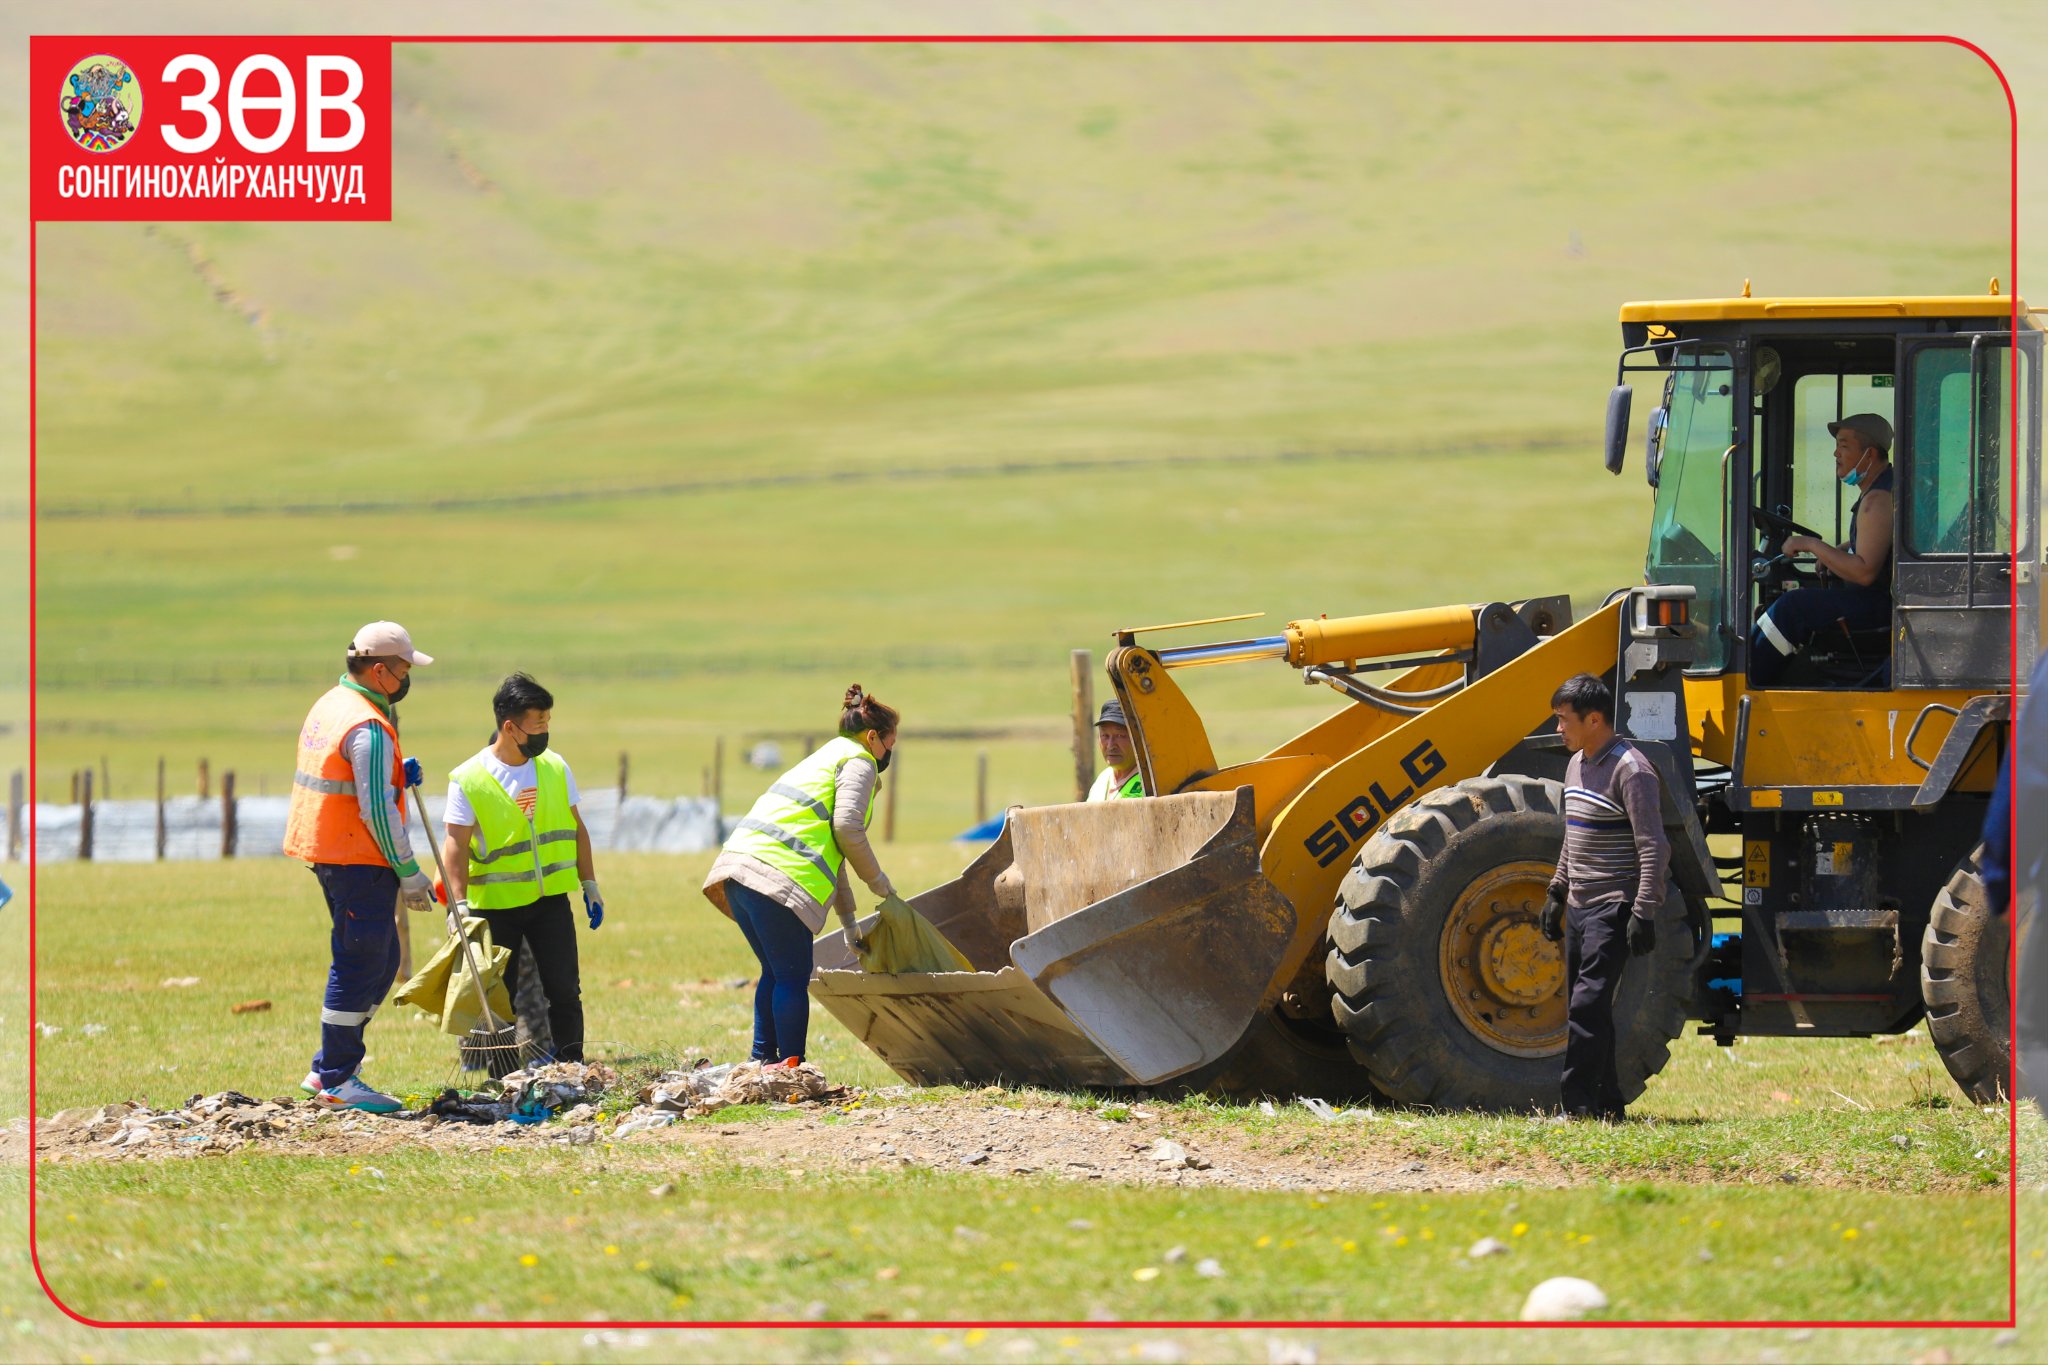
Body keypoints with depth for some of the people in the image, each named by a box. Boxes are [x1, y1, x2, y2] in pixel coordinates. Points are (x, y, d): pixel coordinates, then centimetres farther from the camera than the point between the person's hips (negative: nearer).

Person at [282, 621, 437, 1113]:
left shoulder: (329, 706, 13)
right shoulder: (369, 728, -18)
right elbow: (377, 810, -21)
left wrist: (395, 776, 10)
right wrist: (408, 873, -15)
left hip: (328, 851, 10)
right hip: (358, 860, -10)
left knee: (381, 960, 16)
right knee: (359, 966, -4)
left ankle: (326, 1070, 19)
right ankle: (336, 1081, 0)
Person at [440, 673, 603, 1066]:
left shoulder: (555, 768, 4)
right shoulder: (468, 780, -10)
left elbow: (576, 830, 14)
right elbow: (455, 847, -14)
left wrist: (590, 885, 11)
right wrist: (458, 906, -23)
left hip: (550, 899, 3)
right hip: (495, 904, -3)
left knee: (564, 989, -2)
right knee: (498, 997, 3)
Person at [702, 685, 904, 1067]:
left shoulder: (828, 757, 34)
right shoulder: (858, 764, 5)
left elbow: (829, 846, 37)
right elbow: (847, 826, -10)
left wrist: (848, 920, 37)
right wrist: (877, 880, 4)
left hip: (737, 865, 9)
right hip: (778, 878, -9)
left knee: (775, 973, 17)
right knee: (793, 977, -5)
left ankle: (763, 1062, 17)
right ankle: (791, 1068, -6)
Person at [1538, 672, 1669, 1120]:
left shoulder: (1631, 771, -14)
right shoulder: (1577, 765, 15)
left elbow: (1654, 847, -18)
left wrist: (1644, 912, -22)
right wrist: (1557, 893, 25)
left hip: (1613, 908, -10)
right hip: (1580, 908, 10)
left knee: (1588, 1004, -16)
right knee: (1583, 1010, 8)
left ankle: (1577, 1102, -18)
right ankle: (1605, 1103, 12)